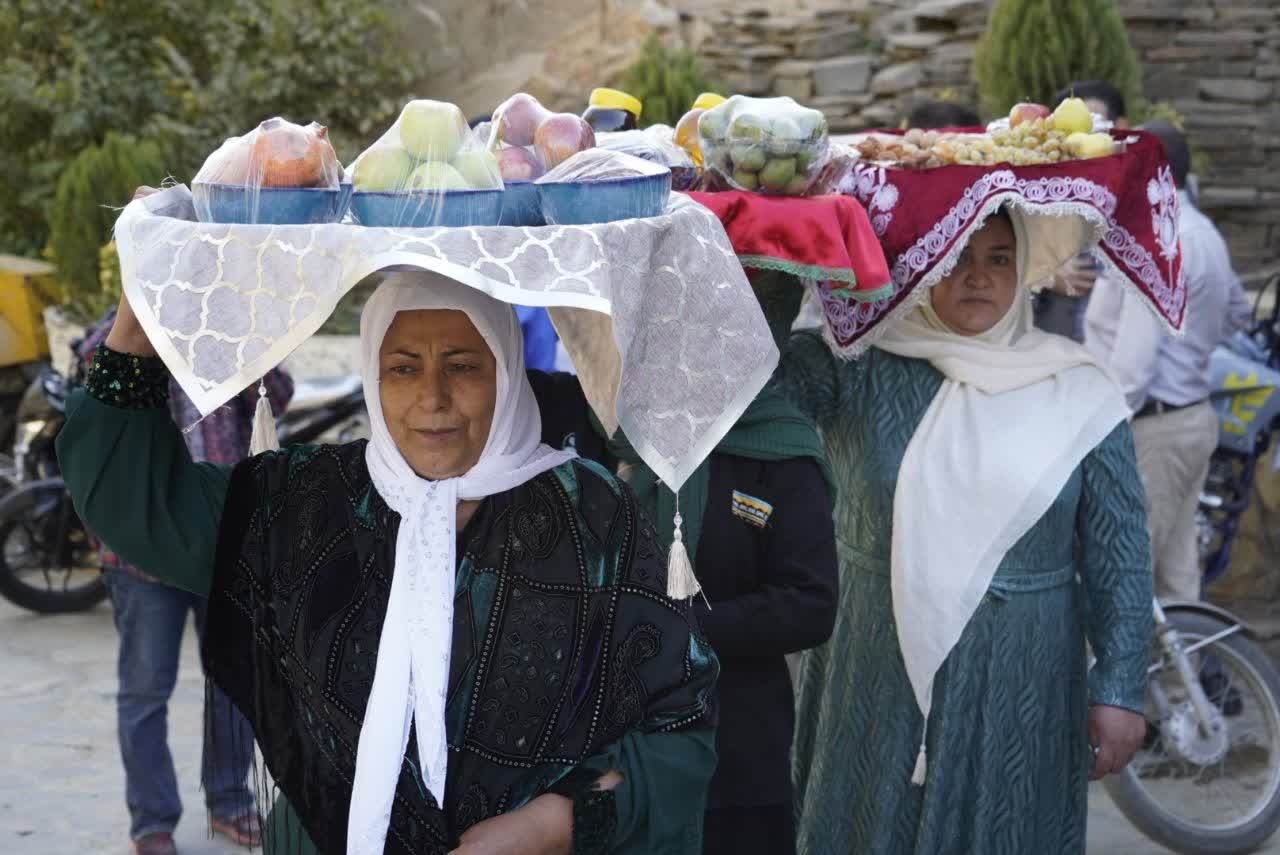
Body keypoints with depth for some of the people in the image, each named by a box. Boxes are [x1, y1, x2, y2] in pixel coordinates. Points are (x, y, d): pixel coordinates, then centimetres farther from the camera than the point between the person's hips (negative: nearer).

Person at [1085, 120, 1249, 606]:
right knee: (1176, 571, 15)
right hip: (1193, 416, 10)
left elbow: (1133, 358, -24)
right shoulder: (1203, 233, 13)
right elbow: (1237, 312, 29)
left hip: (1152, 427, -10)